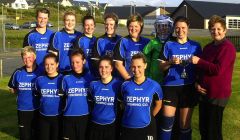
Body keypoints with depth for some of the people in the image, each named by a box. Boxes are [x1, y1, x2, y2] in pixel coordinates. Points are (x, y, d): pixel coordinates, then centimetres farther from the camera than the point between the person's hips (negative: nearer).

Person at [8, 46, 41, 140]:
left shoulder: (41, 72, -8)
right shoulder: (18, 73, -3)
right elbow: (12, 89, 12)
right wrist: (21, 92, 0)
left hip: (38, 110, -1)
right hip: (23, 110, 1)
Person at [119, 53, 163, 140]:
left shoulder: (154, 85, -5)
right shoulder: (125, 85, -3)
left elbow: (158, 104, 9)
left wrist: (149, 117, 6)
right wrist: (131, 115, 4)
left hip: (146, 127, -1)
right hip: (127, 127, 1)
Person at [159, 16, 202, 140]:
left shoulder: (195, 46, 6)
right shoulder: (169, 45, 4)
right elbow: (161, 67, 4)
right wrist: (171, 62, -15)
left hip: (188, 87, 1)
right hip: (170, 86, -1)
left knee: (185, 123, 7)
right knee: (167, 120, -2)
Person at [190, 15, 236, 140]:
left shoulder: (228, 47, -12)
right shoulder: (208, 47, 13)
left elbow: (218, 70, -21)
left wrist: (199, 61, -20)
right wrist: (197, 83, -1)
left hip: (218, 94, -8)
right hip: (204, 93, 8)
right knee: (203, 128, 15)